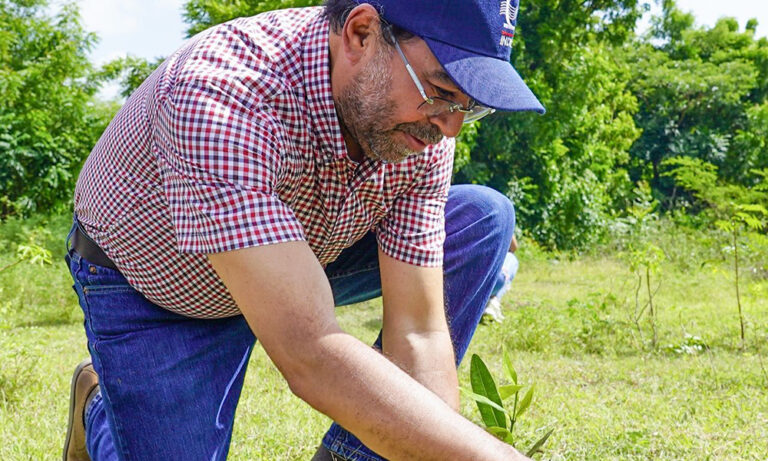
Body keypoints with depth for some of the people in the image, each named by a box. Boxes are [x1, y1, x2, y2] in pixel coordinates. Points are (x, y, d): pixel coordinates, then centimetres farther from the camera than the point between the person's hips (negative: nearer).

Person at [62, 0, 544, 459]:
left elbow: (418, 334, -18)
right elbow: (309, 356, -47)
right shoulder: (220, 98, -42)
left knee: (485, 218, -11)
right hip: (150, 290, -5)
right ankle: (100, 405, 20)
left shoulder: (424, 131, -22)